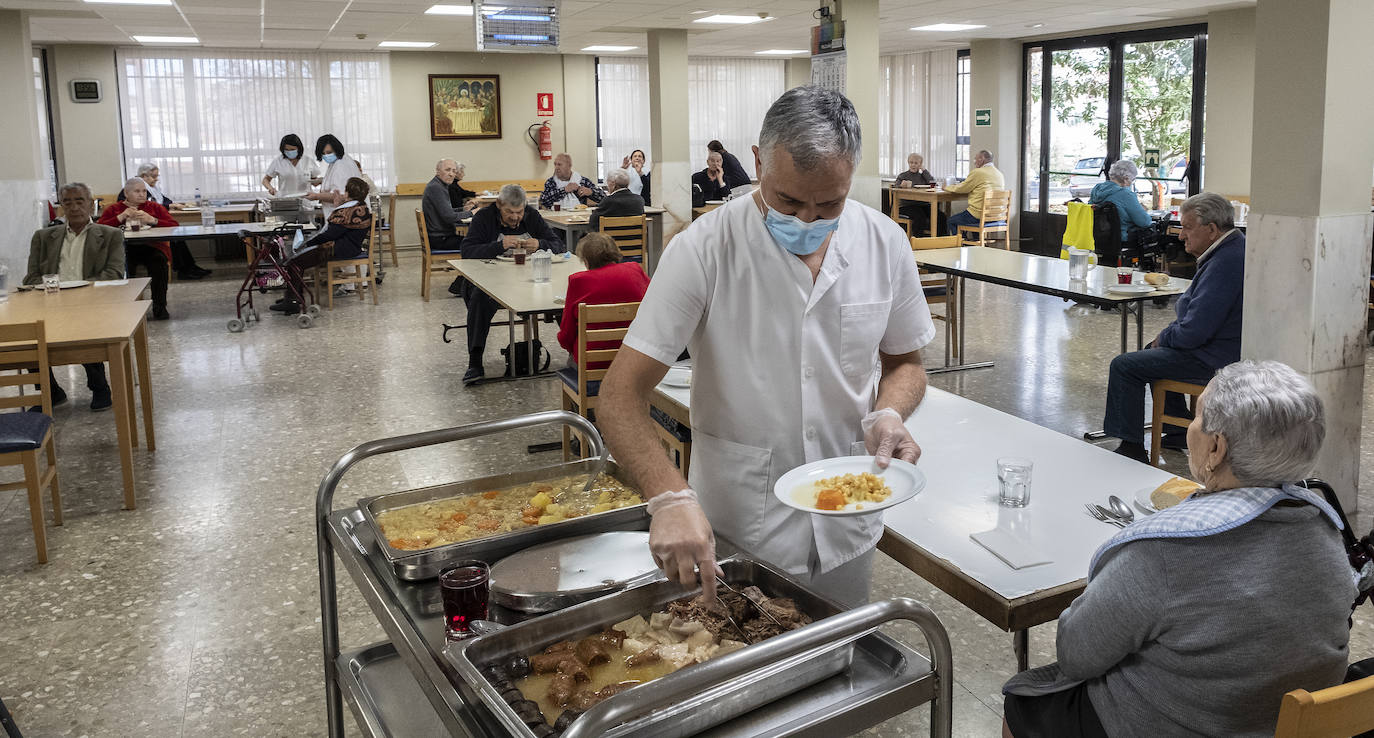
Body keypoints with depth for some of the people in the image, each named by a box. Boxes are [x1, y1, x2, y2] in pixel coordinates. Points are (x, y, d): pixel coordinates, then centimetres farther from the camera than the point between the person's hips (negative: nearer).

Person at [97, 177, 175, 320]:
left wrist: (152, 220, -8)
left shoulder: (154, 207, 21)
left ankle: (160, 307, -27)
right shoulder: (114, 209, 19)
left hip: (150, 246, 0)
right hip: (124, 248, 0)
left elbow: (175, 226, 6)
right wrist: (121, 217, -5)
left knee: (158, 261, -34)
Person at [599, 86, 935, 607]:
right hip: (735, 531, -3)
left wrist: (888, 414, -13)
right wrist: (670, 497, -35)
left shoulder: (885, 243, -6)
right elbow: (622, 394, -20)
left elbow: (904, 361, 9)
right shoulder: (703, 250, -18)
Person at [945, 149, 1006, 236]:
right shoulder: (1000, 174, 11)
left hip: (979, 215, -8)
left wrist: (946, 187, 16)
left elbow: (960, 188, -3)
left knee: (951, 221, 11)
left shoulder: (977, 172, -12)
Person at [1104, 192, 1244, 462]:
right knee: (1153, 351, 31)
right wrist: (1172, 330, 8)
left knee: (1124, 366, -10)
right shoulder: (1235, 246, 8)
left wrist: (1165, 337, -9)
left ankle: (1132, 448, -2)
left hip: (1215, 359, -11)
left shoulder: (1224, 264, -27)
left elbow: (1195, 331, -29)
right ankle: (1178, 433, 33)